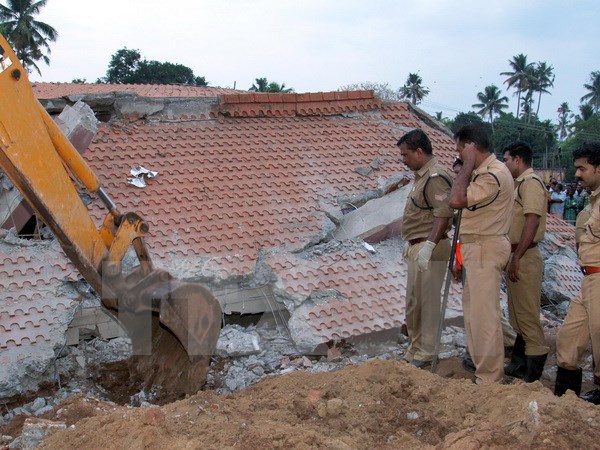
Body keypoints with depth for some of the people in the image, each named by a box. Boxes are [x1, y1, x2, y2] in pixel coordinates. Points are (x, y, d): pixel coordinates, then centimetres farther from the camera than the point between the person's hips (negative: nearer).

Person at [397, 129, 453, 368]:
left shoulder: (435, 177, -16)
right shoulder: (421, 175, 15)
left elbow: (443, 215, -24)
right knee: (414, 301, 17)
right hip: (417, 247, 10)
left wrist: (428, 246, -28)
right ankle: (415, 347, 30)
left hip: (429, 250, -10)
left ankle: (424, 353, 8)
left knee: (426, 302, -2)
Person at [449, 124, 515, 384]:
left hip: (485, 250, -10)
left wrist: (468, 165, -18)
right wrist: (463, 258, 21)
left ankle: (490, 377, 2)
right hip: (475, 249, 10)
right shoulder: (482, 172, 14)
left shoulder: (494, 174, -18)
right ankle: (479, 363, 31)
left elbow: (457, 200, -29)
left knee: (484, 314, -6)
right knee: (473, 310, 18)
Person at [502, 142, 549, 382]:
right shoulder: (520, 184, 18)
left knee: (526, 312, -5)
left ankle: (535, 363, 3)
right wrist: (512, 257, 16)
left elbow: (532, 222, -22)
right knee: (517, 312, 16)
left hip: (525, 257, -10)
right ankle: (520, 362, 25)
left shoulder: (531, 183, -13)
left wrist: (516, 258, -24)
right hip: (516, 255, 10)